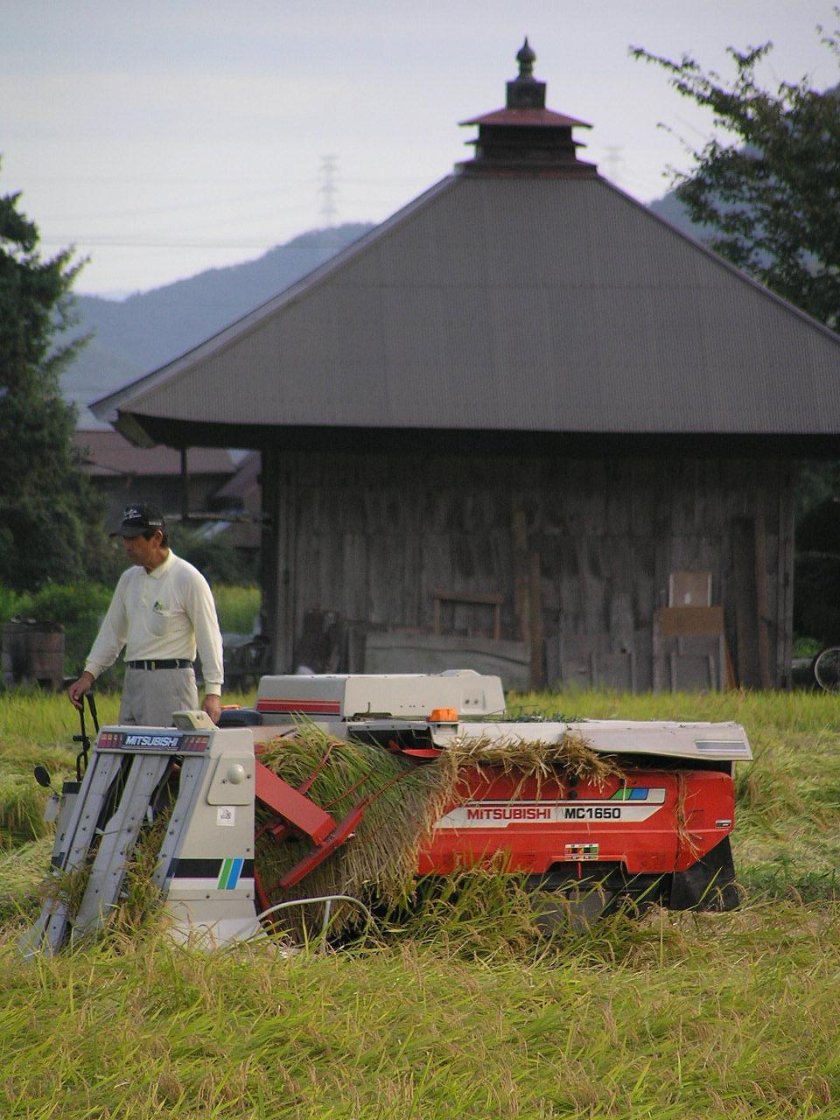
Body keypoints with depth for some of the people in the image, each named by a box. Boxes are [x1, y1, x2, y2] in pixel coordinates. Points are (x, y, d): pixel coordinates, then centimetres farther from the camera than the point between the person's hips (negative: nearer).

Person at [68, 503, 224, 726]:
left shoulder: (188, 578, -7)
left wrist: (213, 693, -14)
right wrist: (88, 674, 13)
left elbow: (209, 637, -8)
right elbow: (112, 632, 23)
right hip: (133, 681, 7)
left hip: (170, 682, -7)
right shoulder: (129, 579, 15)